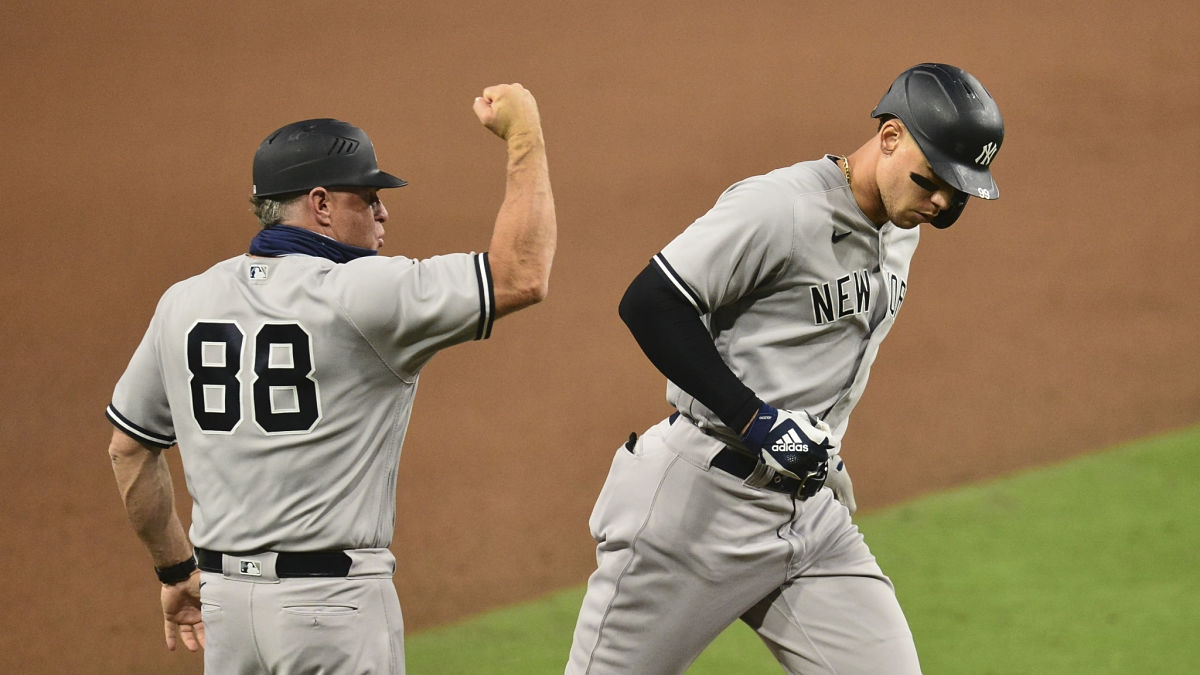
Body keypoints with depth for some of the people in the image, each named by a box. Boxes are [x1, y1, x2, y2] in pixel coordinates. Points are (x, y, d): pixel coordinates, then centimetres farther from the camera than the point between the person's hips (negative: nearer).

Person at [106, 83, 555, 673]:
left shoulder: (184, 304, 7)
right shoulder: (359, 296, -12)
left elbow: (128, 449, 16)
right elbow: (522, 275, -14)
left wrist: (177, 569, 25)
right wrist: (523, 133, -3)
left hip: (225, 601, 6)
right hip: (334, 602, -6)